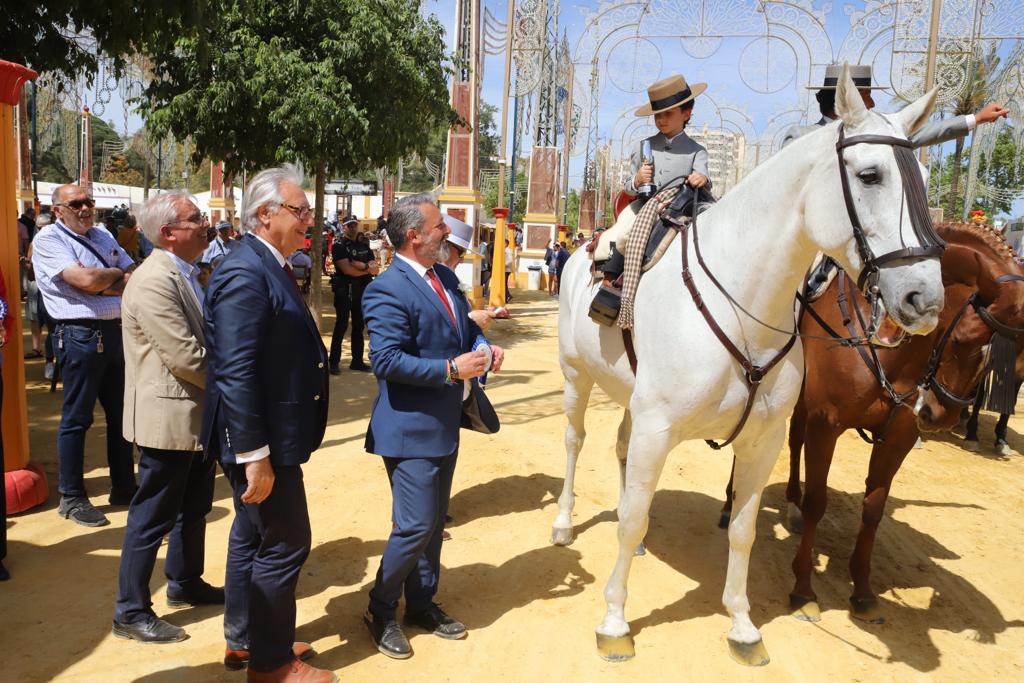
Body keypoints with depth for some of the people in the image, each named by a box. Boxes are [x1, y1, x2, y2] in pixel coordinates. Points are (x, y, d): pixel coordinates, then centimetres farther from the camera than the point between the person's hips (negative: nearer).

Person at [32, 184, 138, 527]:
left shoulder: (102, 236, 15)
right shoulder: (48, 239, -6)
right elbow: (87, 280, -20)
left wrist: (103, 283, -11)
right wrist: (118, 273, -2)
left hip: (116, 331, 7)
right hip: (81, 335, -7)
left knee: (121, 412, 13)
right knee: (76, 418, 2)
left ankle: (124, 486, 26)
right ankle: (71, 497, 14)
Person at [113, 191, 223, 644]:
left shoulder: (186, 274, 9)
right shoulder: (154, 281, -22)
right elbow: (185, 357, -25)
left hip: (196, 413, 10)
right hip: (168, 417, -10)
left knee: (194, 507, 21)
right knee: (153, 517, 3)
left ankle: (185, 583, 39)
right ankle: (131, 611, 19)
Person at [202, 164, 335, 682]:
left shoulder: (268, 265, 10)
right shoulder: (244, 272, -21)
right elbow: (235, 372, -26)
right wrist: (254, 455, -25)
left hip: (268, 434, 10)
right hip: (261, 440, -10)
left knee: (252, 537, 21)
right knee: (284, 544, 3)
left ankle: (243, 641, 38)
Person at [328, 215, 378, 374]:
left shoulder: (364, 246, 14)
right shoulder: (339, 246, -3)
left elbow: (376, 269, 3)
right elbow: (347, 269, -16)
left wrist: (361, 265, -14)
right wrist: (368, 268, -6)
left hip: (362, 290, 6)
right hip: (344, 290, -5)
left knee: (359, 327, 10)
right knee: (341, 326, -4)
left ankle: (357, 361, 18)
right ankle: (334, 362, 1)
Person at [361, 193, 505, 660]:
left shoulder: (444, 276, 7)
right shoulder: (387, 290, -19)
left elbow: (464, 324, 20)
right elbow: (386, 360, -25)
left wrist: (483, 345, -1)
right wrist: (452, 369, -25)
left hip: (444, 426, 9)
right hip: (411, 430, -9)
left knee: (434, 521, 18)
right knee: (415, 526, -2)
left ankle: (422, 604, 36)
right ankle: (381, 611, 22)